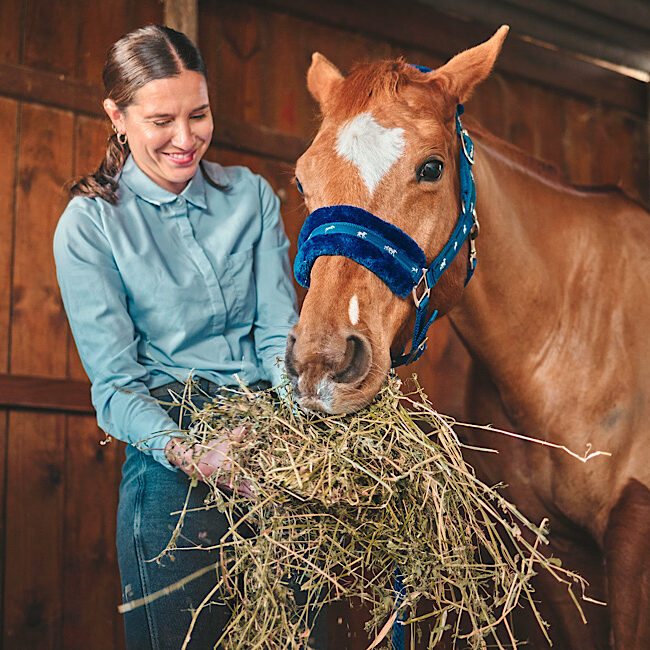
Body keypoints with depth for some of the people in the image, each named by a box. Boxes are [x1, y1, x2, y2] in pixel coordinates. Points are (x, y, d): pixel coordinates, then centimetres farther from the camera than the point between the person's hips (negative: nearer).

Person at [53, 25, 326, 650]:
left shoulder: (251, 195, 7)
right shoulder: (88, 225, -3)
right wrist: (187, 451, -28)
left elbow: (279, 329, 1)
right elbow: (114, 380, -9)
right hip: (170, 457, -3)